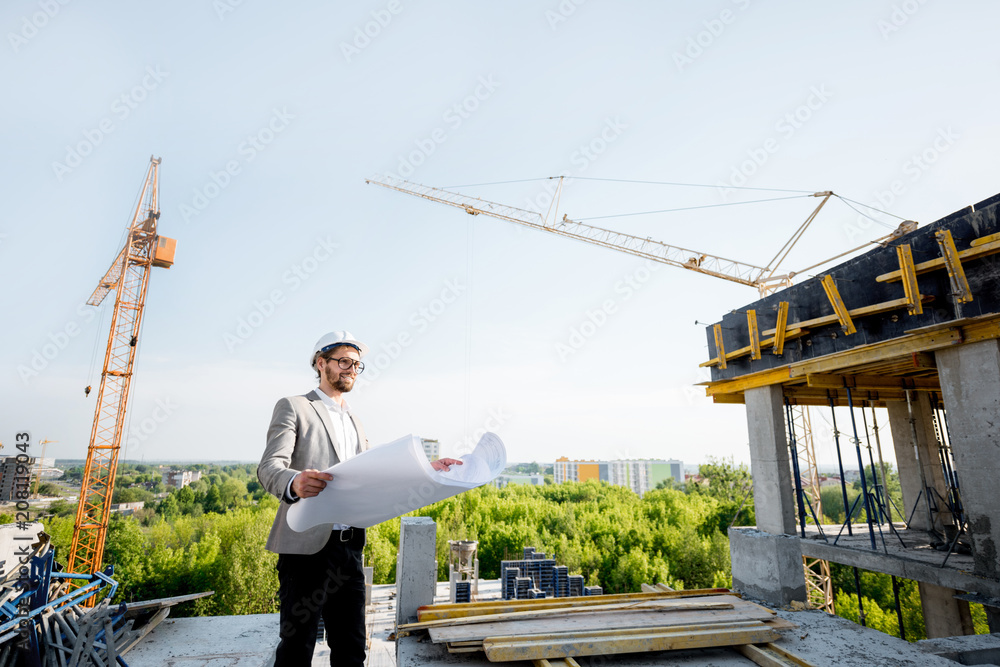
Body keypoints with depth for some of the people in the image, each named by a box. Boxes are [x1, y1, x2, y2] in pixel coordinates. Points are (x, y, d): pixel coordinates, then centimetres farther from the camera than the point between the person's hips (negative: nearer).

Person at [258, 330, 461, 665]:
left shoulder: (355, 422, 20)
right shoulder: (293, 407, -1)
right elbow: (269, 467, -14)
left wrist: (426, 470, 6)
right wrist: (295, 482, -37)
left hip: (350, 547, 6)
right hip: (307, 546, -6)